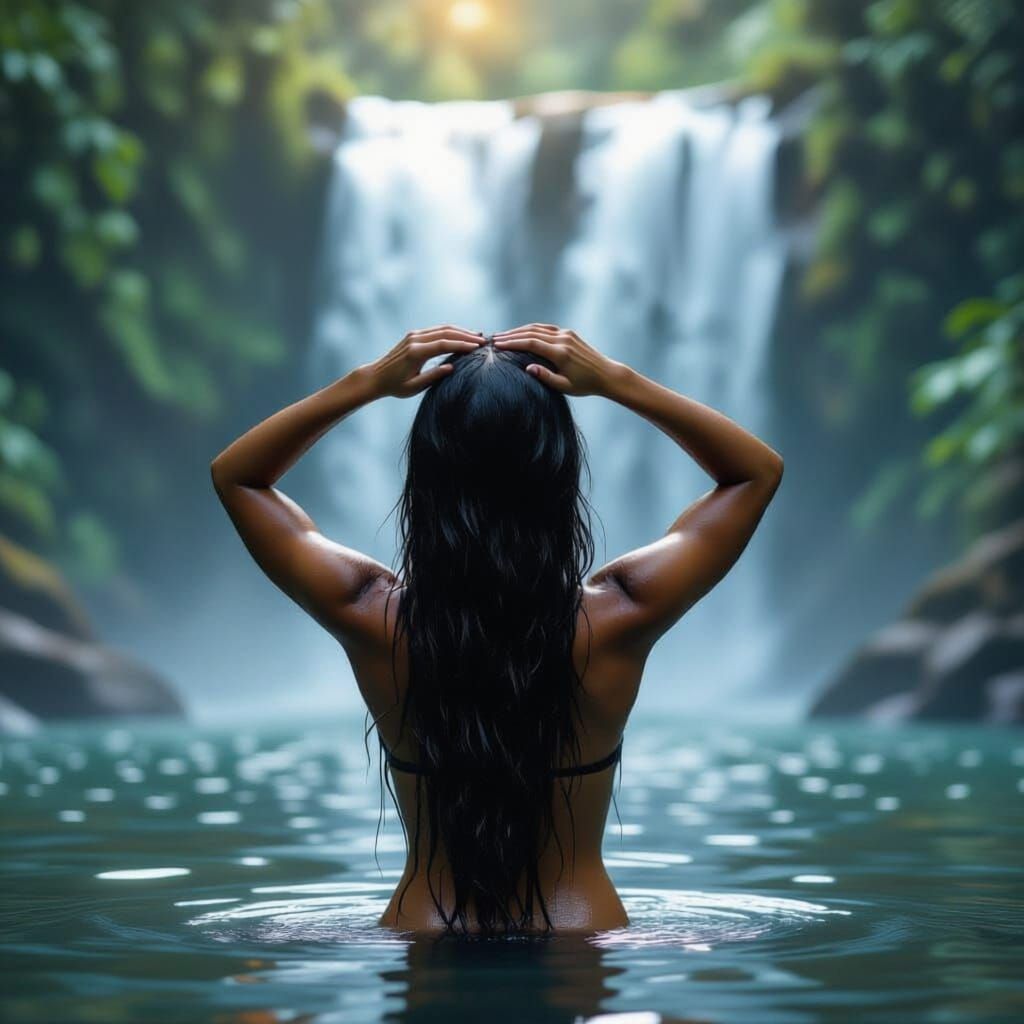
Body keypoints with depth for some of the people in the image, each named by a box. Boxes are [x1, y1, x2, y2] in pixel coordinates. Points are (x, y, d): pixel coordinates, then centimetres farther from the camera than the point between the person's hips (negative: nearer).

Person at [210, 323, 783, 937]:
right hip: (584, 927, -1)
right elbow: (759, 471, 0)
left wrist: (366, 383, -9)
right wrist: (617, 381, -10)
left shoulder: (374, 618, -15)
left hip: (421, 928, 1)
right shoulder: (618, 619, -17)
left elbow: (235, 476, 3)